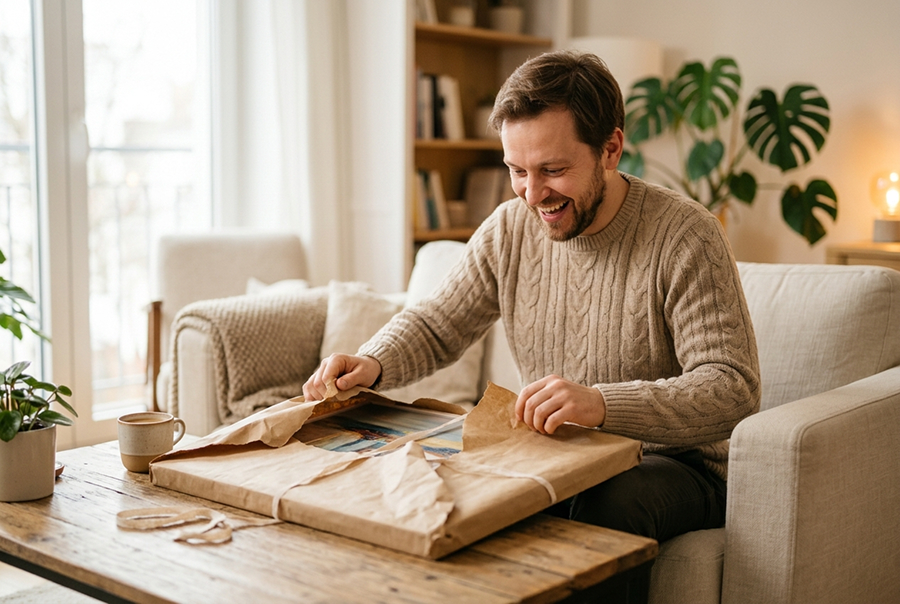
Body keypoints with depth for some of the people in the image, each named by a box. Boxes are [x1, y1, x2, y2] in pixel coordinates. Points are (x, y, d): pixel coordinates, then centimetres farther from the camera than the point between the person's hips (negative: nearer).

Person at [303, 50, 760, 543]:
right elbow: (434, 326, 12)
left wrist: (603, 404, -39)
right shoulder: (509, 229, 2)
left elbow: (733, 389, -23)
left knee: (606, 506, -36)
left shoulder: (685, 237, -15)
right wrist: (371, 364, -12)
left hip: (672, 463, -4)